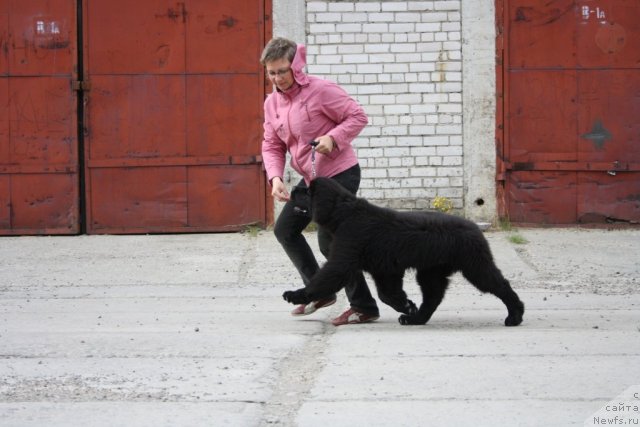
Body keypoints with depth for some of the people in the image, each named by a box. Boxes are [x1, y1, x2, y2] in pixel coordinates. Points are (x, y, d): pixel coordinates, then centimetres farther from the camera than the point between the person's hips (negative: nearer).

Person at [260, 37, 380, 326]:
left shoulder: (320, 90, -16)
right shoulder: (272, 102, 6)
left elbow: (358, 117, -12)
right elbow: (272, 146, 5)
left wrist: (333, 137, -28)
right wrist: (275, 178, -12)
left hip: (340, 174, -9)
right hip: (310, 178, 9)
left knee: (329, 241, -12)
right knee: (285, 230, 13)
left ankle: (364, 307, -3)